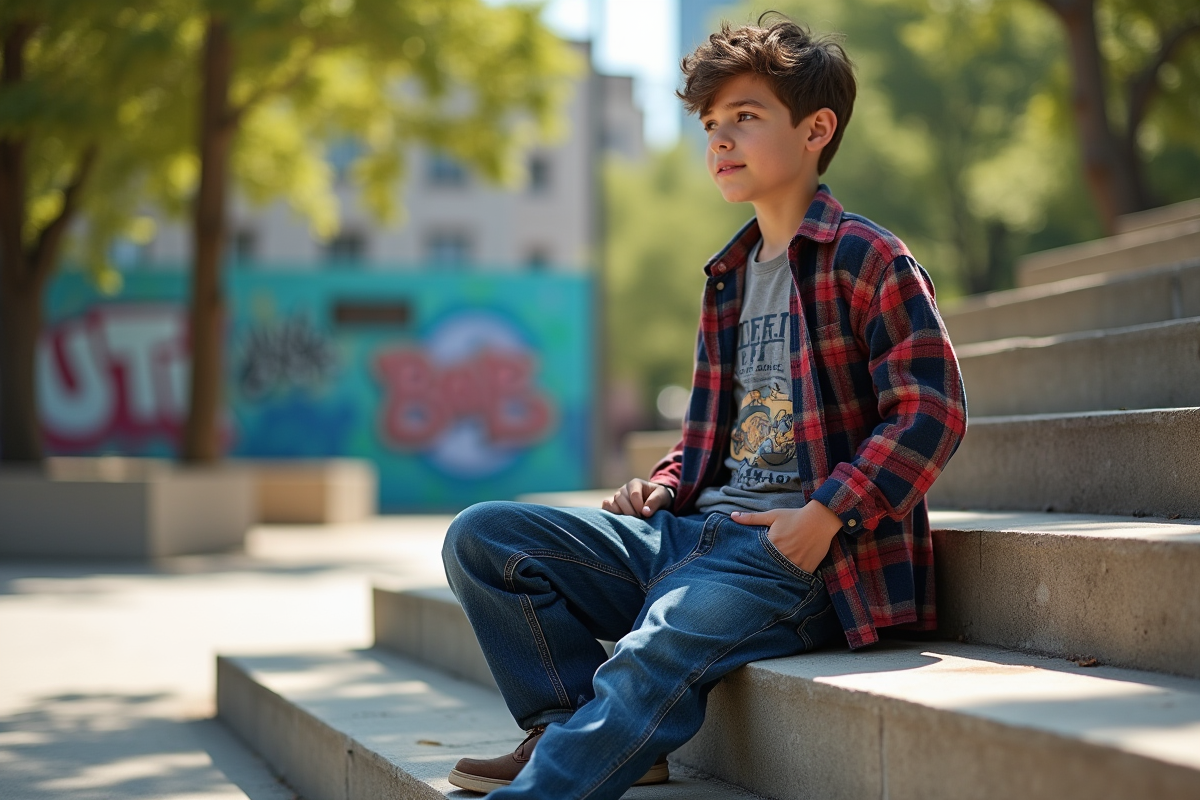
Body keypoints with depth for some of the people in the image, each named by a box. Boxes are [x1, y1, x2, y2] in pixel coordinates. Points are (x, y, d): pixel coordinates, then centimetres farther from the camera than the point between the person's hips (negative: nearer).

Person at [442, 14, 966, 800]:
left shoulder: (865, 258, -4)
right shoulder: (730, 278, 20)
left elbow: (931, 412, -12)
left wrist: (827, 513, -20)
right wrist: (664, 488, 7)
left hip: (801, 551, -8)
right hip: (704, 528, 8)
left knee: (656, 655, -35)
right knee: (483, 538, -2)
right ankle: (573, 729, -8)